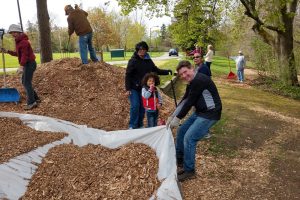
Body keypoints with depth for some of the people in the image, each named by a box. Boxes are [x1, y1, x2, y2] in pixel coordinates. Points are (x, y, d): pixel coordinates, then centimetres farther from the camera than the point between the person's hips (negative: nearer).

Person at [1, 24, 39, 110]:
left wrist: (21, 66, -30)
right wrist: (8, 51, 16)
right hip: (27, 64, 10)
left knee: (27, 83, -12)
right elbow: (18, 54, 24)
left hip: (29, 64, -10)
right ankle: (35, 98, 19)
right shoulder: (19, 41, 16)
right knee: (24, 82, 14)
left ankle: (31, 102, -12)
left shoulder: (23, 41, -15)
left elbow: (24, 55, -24)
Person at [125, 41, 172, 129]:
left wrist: (167, 71, -4)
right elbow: (128, 75, -11)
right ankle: (132, 126, 6)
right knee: (135, 106, -9)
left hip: (143, 88, 4)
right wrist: (127, 89, -17)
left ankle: (140, 125, 21)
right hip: (133, 88, -4)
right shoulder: (133, 61, -10)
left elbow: (156, 70, 10)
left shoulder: (148, 61, 3)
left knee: (142, 107, 7)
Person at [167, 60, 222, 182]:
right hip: (199, 112, 10)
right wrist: (172, 116, 7)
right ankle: (179, 160, 33)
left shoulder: (199, 80, -22)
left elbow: (190, 102, -21)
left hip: (210, 114, -10)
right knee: (181, 131, 14)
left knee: (189, 138, -14)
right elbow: (184, 101, 11)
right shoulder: (191, 83, 9)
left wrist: (177, 118, -13)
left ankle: (189, 171, 3)